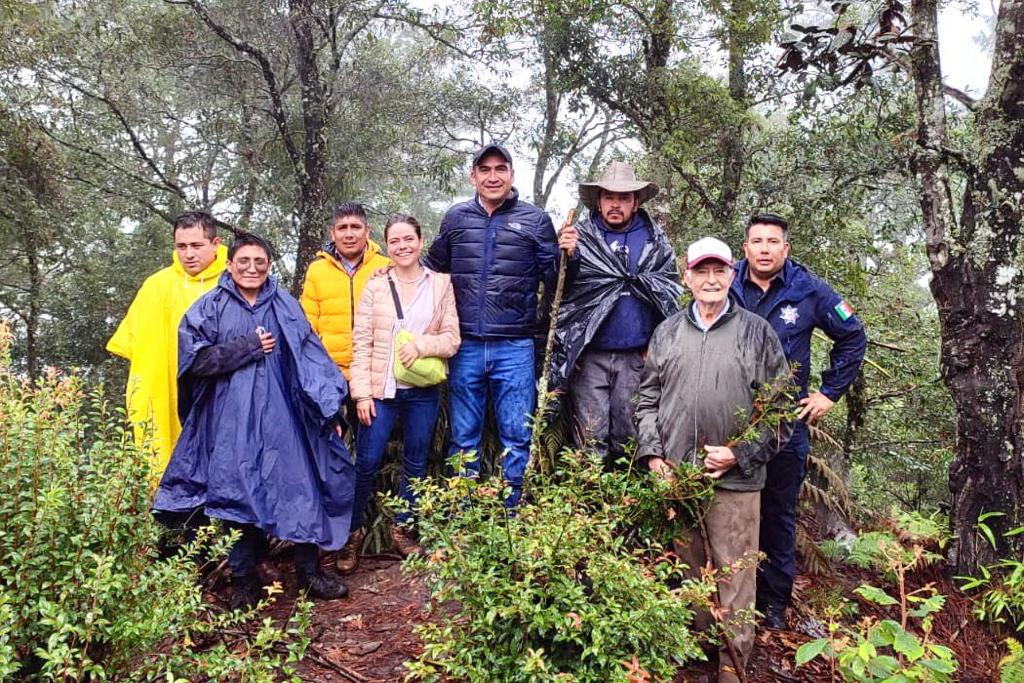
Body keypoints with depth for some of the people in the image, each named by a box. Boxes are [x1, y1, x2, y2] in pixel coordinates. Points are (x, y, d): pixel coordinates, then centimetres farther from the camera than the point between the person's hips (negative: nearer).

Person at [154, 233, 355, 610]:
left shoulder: (285, 306, 9)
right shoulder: (210, 307, 5)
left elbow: (310, 357, 6)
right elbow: (195, 359, -5)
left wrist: (328, 408, -1)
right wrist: (249, 347, -9)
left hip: (280, 416, 1)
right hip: (231, 420, -1)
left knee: (300, 487, 0)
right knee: (238, 494, 3)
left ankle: (309, 571, 15)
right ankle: (243, 580, 18)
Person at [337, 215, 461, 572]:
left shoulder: (441, 284, 3)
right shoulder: (375, 286, 2)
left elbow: (452, 339, 1)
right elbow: (361, 344, -2)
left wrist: (421, 344, -17)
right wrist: (362, 393, -8)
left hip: (423, 391, 1)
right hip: (381, 390, -1)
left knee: (415, 463, 11)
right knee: (366, 462, -2)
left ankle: (402, 529, 27)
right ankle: (353, 532, 17)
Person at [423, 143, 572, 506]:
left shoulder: (535, 219, 2)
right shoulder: (456, 217, 8)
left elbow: (553, 281, 4)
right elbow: (434, 268, 20)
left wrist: (566, 254, -12)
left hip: (515, 348, -2)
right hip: (466, 347, 2)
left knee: (517, 437, 5)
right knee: (463, 438, 11)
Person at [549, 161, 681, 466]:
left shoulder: (656, 241, 6)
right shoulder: (577, 236, 3)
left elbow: (672, 294, 5)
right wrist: (564, 257, -19)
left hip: (636, 358, 1)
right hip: (589, 356, -1)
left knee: (629, 435, 12)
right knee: (591, 435, 3)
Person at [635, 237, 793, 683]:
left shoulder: (757, 332, 2)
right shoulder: (667, 333, 11)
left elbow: (780, 408, 0)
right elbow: (647, 399, 13)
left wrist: (740, 454, -9)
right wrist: (651, 454, 1)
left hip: (735, 479, -3)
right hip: (674, 475, 3)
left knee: (733, 575, 1)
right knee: (686, 570, 13)